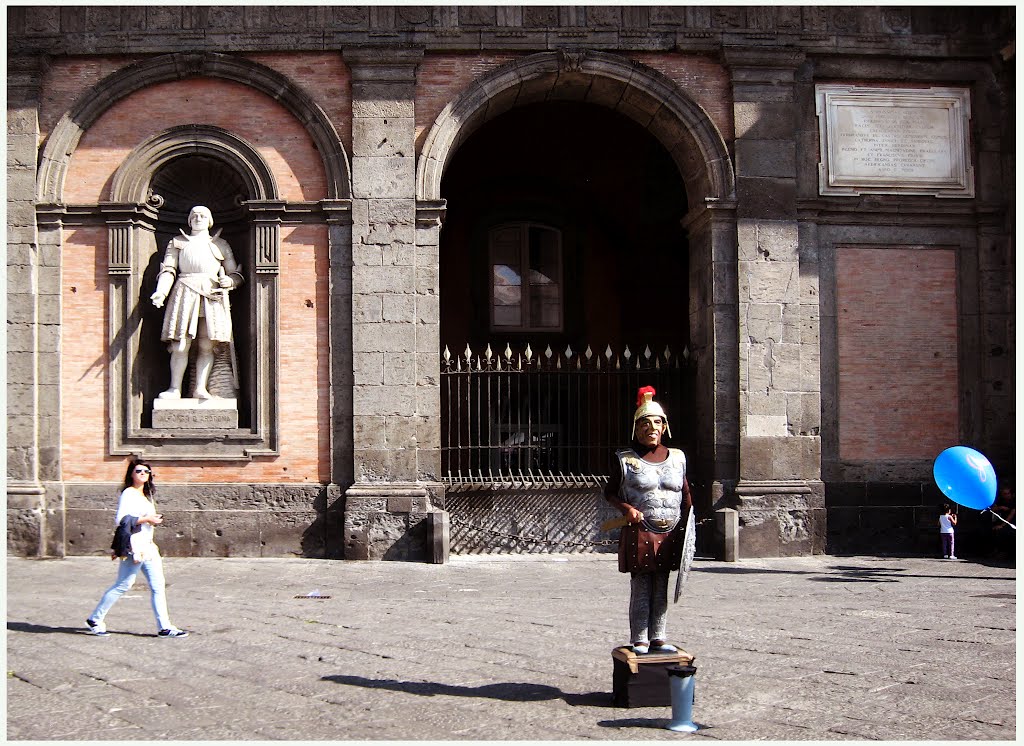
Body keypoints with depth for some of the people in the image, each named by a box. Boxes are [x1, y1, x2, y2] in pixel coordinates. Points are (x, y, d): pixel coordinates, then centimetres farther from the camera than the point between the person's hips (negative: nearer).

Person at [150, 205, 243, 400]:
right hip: (185, 294, -1)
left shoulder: (220, 244, 21)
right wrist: (161, 291, -10)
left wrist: (229, 281, -4)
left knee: (207, 346, -5)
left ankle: (201, 388, -3)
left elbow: (236, 275, 19)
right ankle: (175, 388, -2)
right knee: (180, 346, -8)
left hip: (212, 296, 1)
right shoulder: (177, 242, 19)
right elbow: (168, 270, 7)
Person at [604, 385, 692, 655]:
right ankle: (639, 640, 8)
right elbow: (609, 492, 3)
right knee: (641, 589, 0)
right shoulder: (625, 459, -2)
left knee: (661, 589, 11)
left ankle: (658, 637, 20)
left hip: (669, 534, 4)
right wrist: (627, 508, -16)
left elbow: (685, 495, 15)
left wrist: (688, 526, 6)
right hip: (639, 533, -4)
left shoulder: (677, 458, 9)